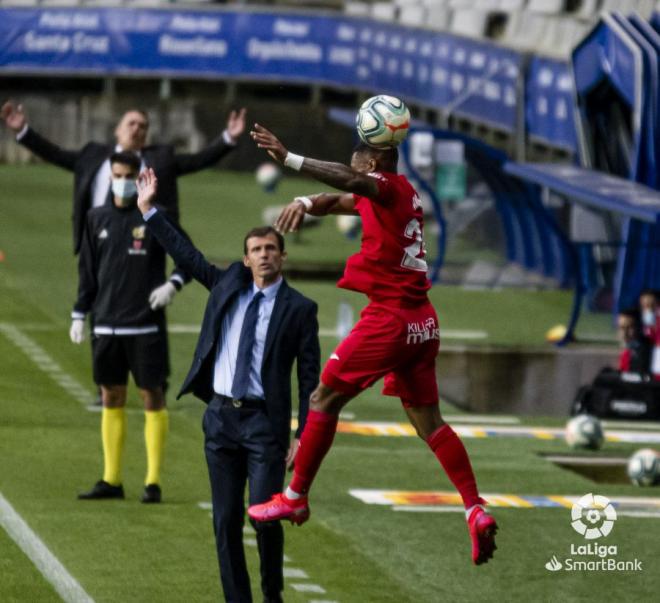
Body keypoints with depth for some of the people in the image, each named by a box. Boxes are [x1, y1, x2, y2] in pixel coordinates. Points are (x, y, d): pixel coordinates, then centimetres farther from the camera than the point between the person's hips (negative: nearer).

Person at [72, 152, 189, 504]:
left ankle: (153, 481, 1)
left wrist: (172, 284, -15)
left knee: (152, 397, -2)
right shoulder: (97, 219, 9)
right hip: (106, 326, 4)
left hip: (146, 326, -4)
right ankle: (111, 480, 13)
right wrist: (79, 315, 10)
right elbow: (87, 271, 14)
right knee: (111, 398, 7)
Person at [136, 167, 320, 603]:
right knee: (226, 521, 4)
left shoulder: (299, 309, -2)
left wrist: (303, 436, -7)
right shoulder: (227, 285, 10)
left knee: (264, 515, -12)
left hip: (265, 422, -4)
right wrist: (149, 211, 14)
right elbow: (185, 254, 17)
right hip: (221, 416, 4)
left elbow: (310, 376, -3)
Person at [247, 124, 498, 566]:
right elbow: (342, 199, 18)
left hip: (389, 317, -9)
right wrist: (307, 203, -3)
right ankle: (477, 510, -4)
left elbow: (352, 182, -31)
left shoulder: (389, 187, -9)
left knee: (325, 400, 5)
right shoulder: (405, 196, 17)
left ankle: (295, 498, 11)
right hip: (423, 321, 9)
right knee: (428, 420, 9)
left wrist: (289, 159, -38)